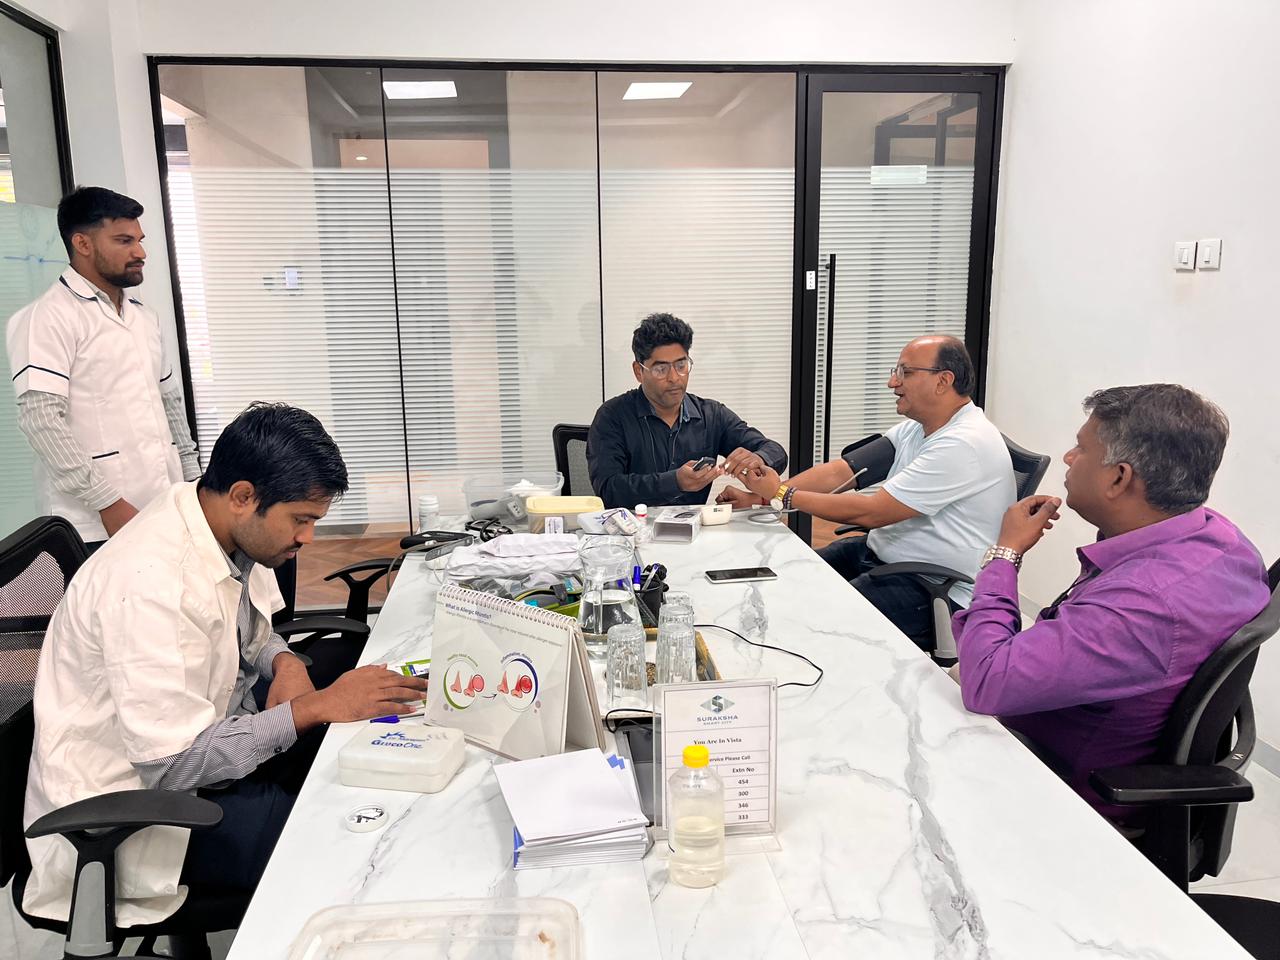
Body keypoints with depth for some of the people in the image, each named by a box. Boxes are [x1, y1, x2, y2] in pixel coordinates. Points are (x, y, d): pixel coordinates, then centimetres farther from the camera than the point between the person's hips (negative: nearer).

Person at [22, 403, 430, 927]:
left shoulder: (225, 531, -5)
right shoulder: (152, 581, -31)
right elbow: (173, 763, -29)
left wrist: (284, 662, -8)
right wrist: (316, 706, -27)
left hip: (212, 741, 8)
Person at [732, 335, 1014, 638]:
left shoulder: (965, 443, -23)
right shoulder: (914, 429, 6)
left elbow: (871, 512, -24)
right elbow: (838, 471, 2)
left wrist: (783, 494, -17)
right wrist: (760, 496, -9)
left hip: (938, 589, -9)